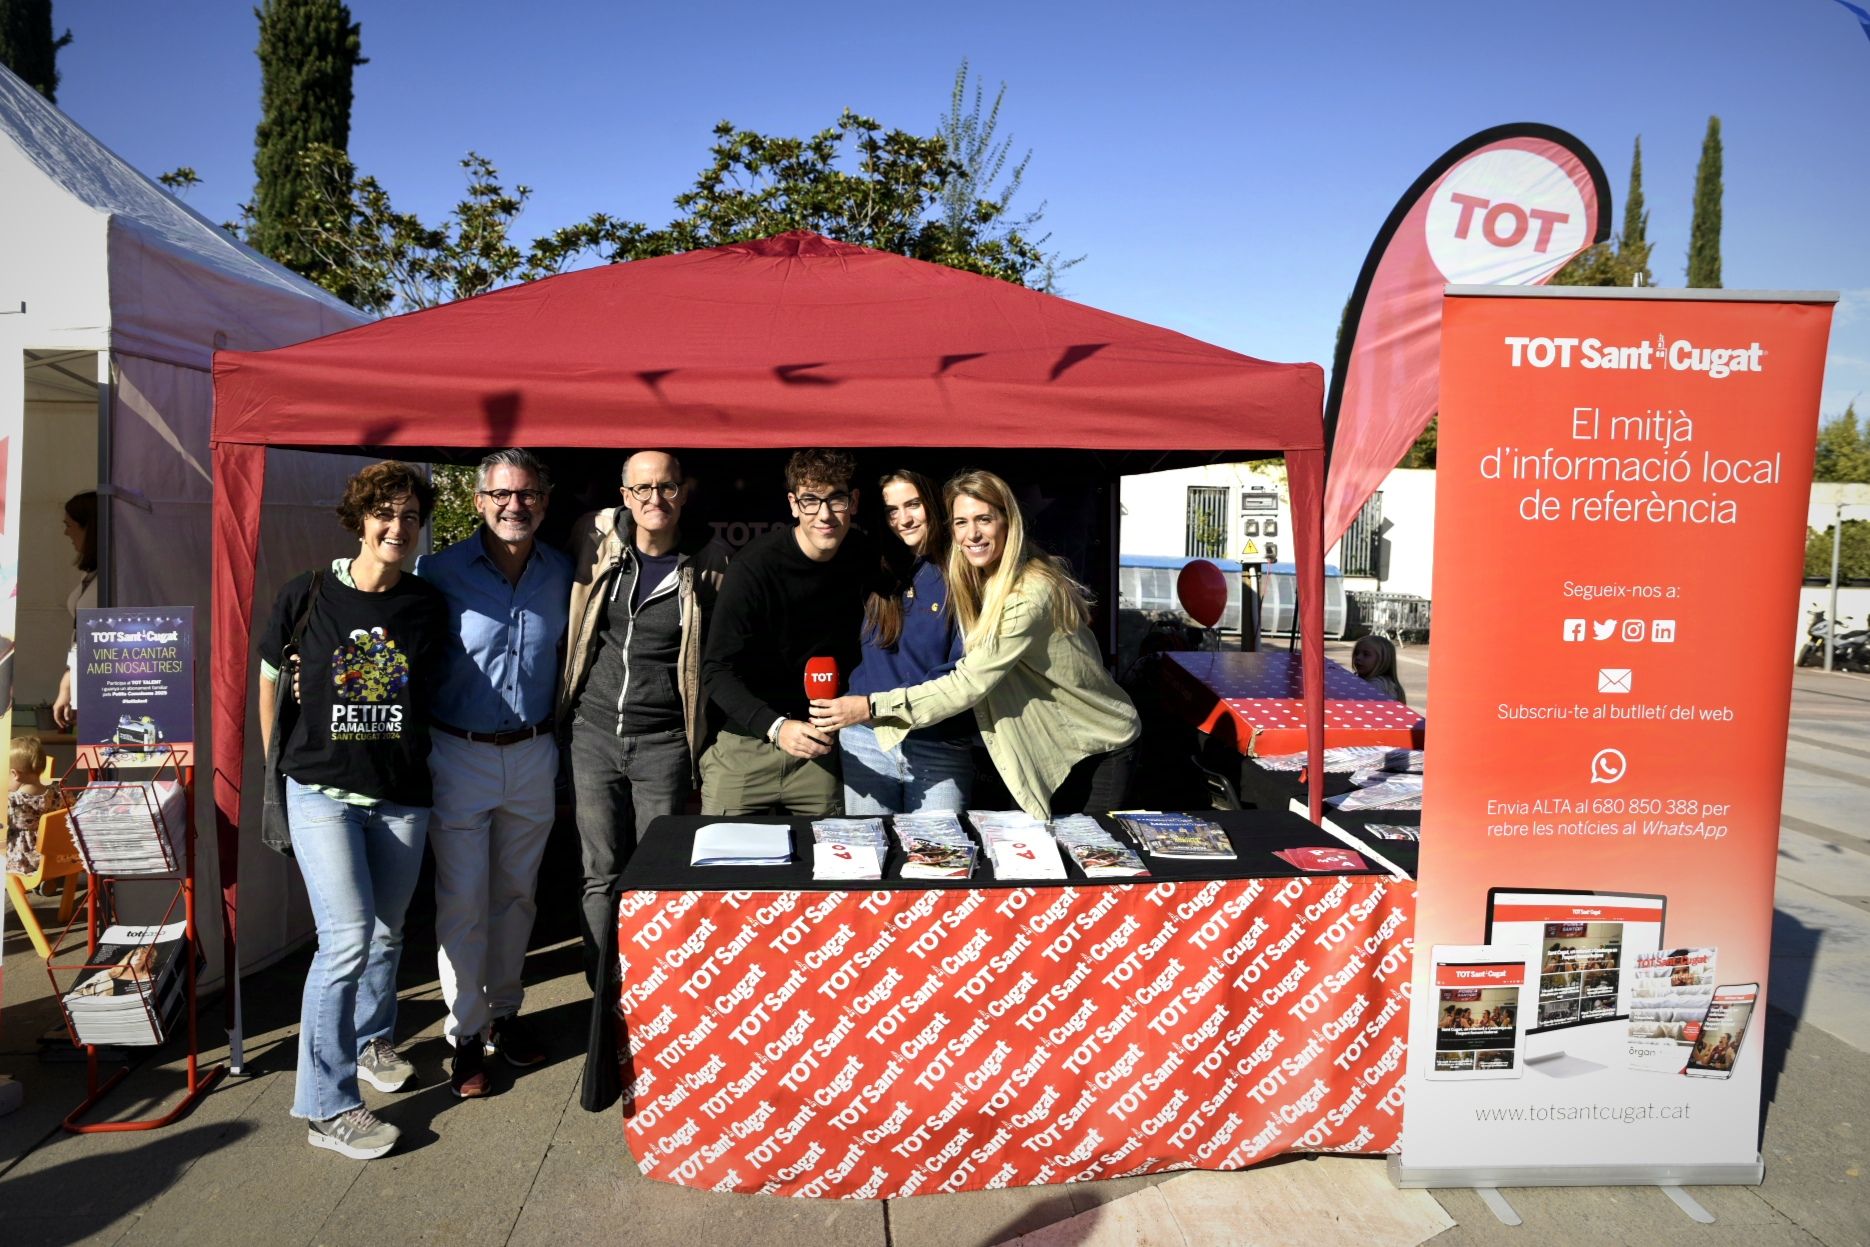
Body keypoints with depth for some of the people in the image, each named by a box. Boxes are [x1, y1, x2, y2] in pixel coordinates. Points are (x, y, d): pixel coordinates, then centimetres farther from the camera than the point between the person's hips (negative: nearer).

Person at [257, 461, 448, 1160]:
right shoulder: (307, 597, -5)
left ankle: (372, 1040, 43)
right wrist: (275, 764, 11)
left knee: (385, 932, 16)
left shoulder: (428, 607, 0)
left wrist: (410, 750, 9)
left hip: (402, 795, 3)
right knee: (348, 935, -11)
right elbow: (271, 680, 8)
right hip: (322, 791, -3)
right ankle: (326, 1106, 2)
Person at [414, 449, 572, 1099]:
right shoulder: (440, 572, -9)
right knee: (462, 901, 3)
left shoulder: (561, 573, 2)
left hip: (534, 754, 3)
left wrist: (557, 736, 8)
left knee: (517, 893, 15)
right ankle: (466, 1033, 17)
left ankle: (505, 1010, 31)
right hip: (459, 754, -3)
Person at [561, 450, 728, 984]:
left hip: (664, 742, -2)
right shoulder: (597, 539, 1)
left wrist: (708, 740, -1)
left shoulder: (708, 565, -5)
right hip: (594, 732, 2)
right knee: (601, 875, 7)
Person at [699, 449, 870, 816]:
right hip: (745, 743, -4)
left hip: (818, 751, 4)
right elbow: (716, 671, -16)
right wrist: (775, 726, -28)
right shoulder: (755, 566, -15)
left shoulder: (862, 563, 1)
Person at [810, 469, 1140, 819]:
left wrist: (870, 708, -31)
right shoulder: (978, 581, -2)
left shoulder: (1032, 594, -29)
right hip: (1050, 749, 7)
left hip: (1100, 749, -7)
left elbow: (970, 683, -30)